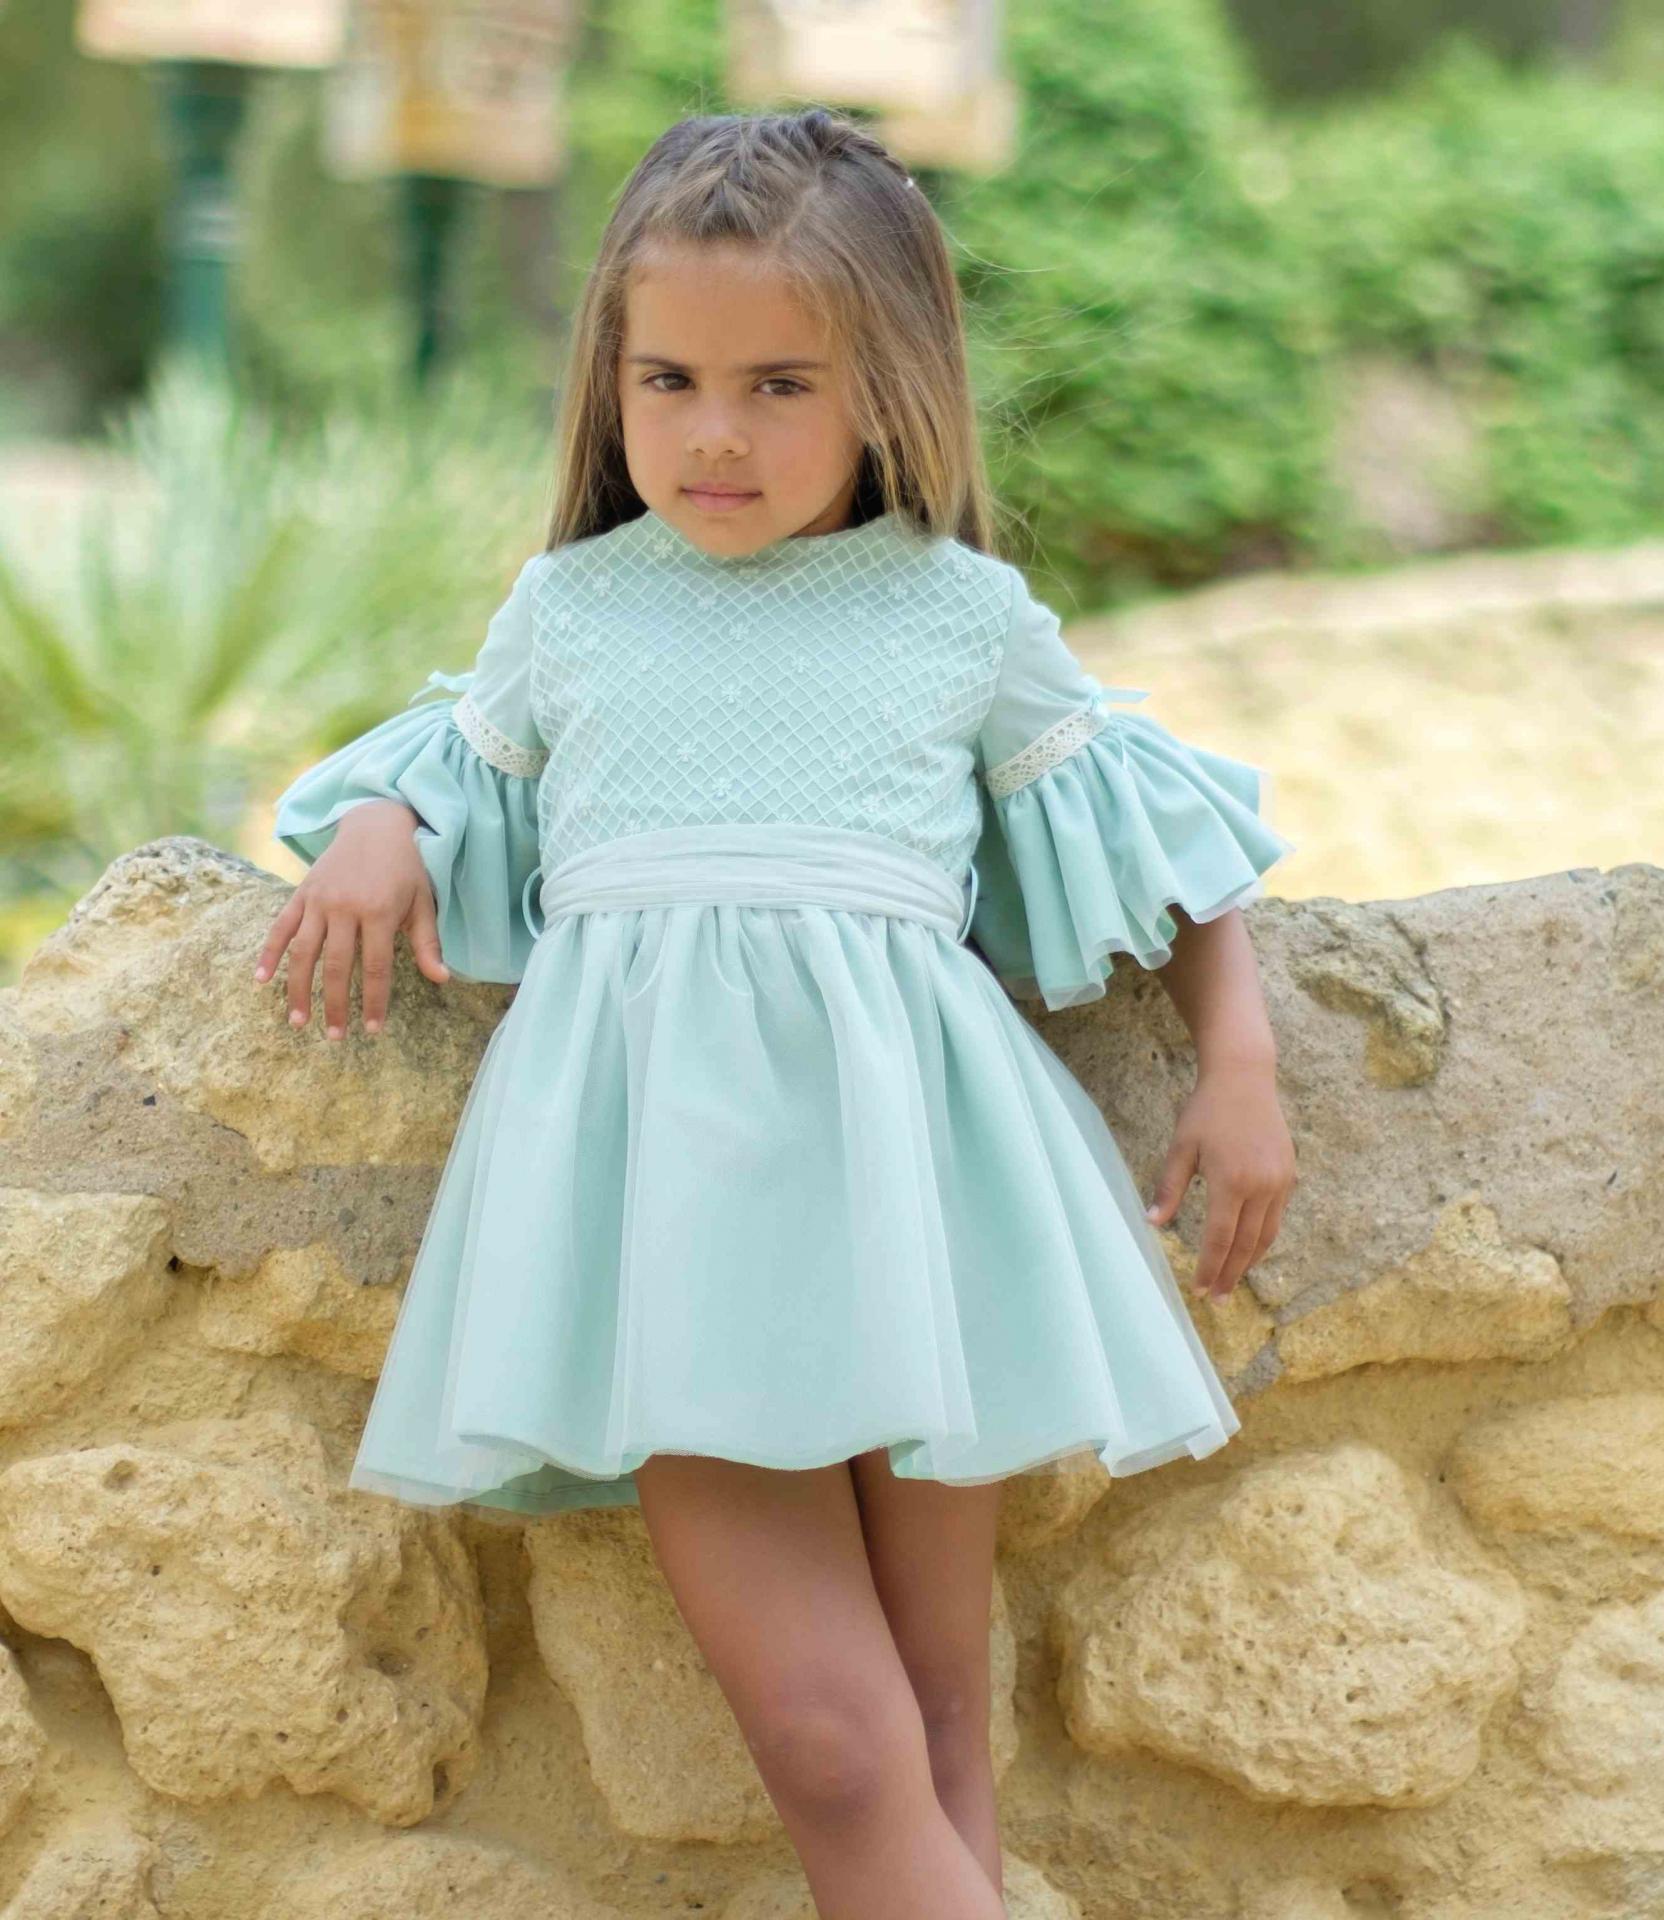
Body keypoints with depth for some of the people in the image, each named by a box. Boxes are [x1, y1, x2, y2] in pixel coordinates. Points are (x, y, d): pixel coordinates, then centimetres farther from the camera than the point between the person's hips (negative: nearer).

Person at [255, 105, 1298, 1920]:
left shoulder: (966, 614, 14)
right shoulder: (565, 608, 18)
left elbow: (1155, 827, 21)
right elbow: (464, 763, 32)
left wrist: (1241, 1059, 10)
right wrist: (375, 831, 9)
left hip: (893, 1129, 0)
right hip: (654, 1142, 0)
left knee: (936, 1721, 2)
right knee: (825, 1741, -13)